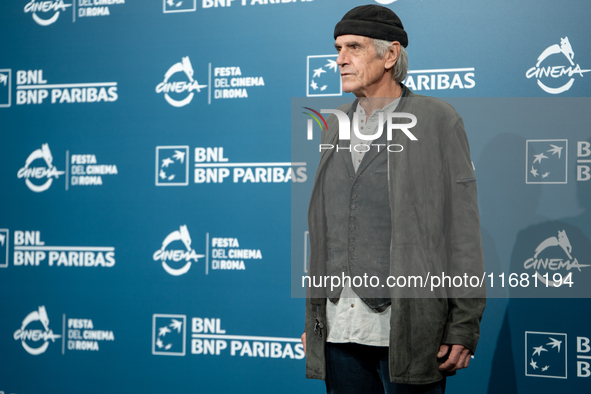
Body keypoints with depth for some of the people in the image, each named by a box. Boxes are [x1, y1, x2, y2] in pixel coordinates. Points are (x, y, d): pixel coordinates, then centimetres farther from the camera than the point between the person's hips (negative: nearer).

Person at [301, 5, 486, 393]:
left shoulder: (438, 120, -2)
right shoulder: (335, 125, 14)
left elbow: (464, 229, -5)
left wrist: (464, 327, -9)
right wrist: (311, 316, 13)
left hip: (407, 331, -5)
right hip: (338, 328, 5)